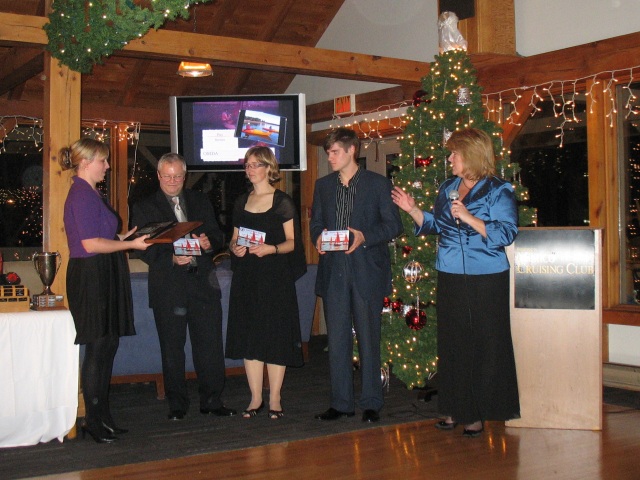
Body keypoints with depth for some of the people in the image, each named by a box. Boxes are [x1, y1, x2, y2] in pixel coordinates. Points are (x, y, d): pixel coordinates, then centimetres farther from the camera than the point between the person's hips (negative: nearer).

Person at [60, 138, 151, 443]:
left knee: (108, 346, 12)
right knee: (98, 348, -4)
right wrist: (130, 244, -15)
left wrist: (123, 238, 12)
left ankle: (102, 417, 20)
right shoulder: (82, 195, -14)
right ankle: (93, 421, 5)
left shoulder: (91, 194, 17)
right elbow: (91, 244, -21)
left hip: (104, 278, 10)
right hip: (91, 277, -10)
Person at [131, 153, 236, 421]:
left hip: (203, 282, 2)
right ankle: (177, 405, 15)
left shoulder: (201, 201, 15)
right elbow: (145, 249, -3)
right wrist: (172, 258, -19)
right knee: (172, 349, 5)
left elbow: (217, 236, 13)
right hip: (168, 286, -2)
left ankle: (211, 401, 12)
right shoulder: (144, 208, 5)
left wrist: (209, 243, -11)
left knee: (210, 345, 2)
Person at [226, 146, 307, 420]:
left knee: (275, 337, -3)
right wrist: (235, 247, -3)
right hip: (246, 276, 5)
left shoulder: (282, 202, -1)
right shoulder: (242, 202, 14)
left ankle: (275, 399, 6)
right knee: (248, 336, 4)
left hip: (275, 276, -5)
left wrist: (271, 249, -21)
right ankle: (255, 399, 13)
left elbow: (292, 242, -3)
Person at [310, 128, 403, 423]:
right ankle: (340, 402, 14)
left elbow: (394, 225, -2)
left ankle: (371, 403, 13)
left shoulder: (378, 184, 1)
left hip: (367, 271, -4)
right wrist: (318, 237, -6)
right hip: (333, 272, 4)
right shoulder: (323, 186, 15)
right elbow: (316, 223, 17)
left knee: (368, 338, 3)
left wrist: (364, 237, -17)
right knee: (337, 339, 5)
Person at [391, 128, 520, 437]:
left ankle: (480, 412, 7)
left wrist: (469, 218, -20)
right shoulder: (447, 188, 13)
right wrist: (412, 210, 6)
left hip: (486, 280, -6)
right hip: (450, 278, 6)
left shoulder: (499, 191, -6)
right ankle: (455, 409, 19)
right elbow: (435, 226, 18)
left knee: (484, 343, -1)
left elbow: (506, 234, -14)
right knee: (452, 342, 9)